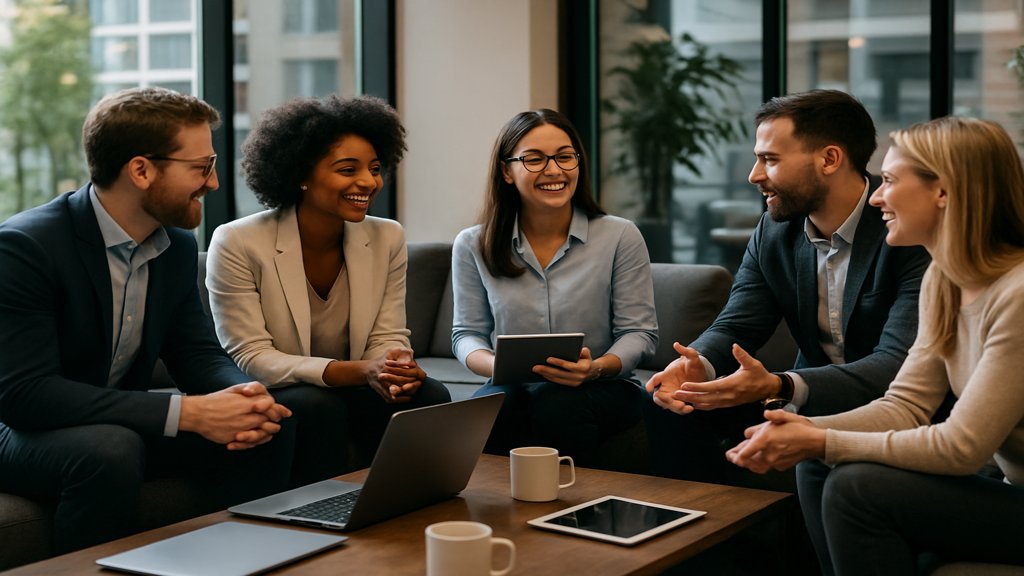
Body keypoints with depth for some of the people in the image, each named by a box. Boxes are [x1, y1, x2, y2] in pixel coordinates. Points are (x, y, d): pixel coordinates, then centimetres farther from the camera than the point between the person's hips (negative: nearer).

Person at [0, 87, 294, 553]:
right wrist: (186, 413, -34)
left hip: (122, 422, 6)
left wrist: (244, 395, -21)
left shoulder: (177, 245, 0)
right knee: (111, 449, -36)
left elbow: (197, 353, 6)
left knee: (269, 430, -11)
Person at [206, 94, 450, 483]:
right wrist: (361, 371, -33)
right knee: (317, 407, -34)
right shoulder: (237, 244, -14)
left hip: (350, 392, 4)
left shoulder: (388, 239, 0)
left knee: (428, 396, -22)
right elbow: (250, 359, -19)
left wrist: (398, 371, -27)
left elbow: (388, 339, 1)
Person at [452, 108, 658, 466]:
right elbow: (467, 333, 7)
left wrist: (598, 368, -23)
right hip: (514, 388, 1)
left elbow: (640, 332, -2)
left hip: (601, 388, -1)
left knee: (556, 405, -36)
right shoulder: (473, 246, 4)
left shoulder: (620, 237, -2)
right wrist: (495, 365, -17)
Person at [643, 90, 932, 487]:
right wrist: (697, 364, -24)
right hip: (813, 403, 6)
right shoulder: (774, 231, 2)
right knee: (669, 408, -8)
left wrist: (776, 387, -39)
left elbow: (899, 364, -27)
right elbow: (734, 327, 2)